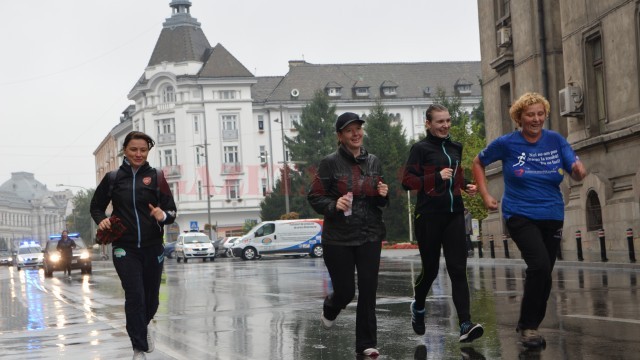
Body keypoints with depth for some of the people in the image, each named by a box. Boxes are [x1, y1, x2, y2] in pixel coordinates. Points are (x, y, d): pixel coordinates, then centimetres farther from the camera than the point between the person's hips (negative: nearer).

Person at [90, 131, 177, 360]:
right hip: (125, 248, -1)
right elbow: (96, 206, 14)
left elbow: (172, 211, 0)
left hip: (152, 248, 1)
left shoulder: (156, 177, 0)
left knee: (151, 298, 13)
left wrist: (163, 216, -23)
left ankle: (143, 327, 45)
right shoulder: (113, 178, 2)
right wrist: (101, 220, -8)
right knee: (135, 296, -11)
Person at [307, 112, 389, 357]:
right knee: (345, 291, 3)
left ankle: (366, 344, 6)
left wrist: (382, 195, -5)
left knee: (368, 291, -4)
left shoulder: (373, 162, 7)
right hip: (338, 238, -3)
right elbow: (314, 197, -4)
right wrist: (334, 206, -22)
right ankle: (330, 309, 39)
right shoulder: (330, 163, -6)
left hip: (370, 236, 3)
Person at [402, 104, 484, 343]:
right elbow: (407, 181, -10)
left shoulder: (455, 148, 13)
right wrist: (437, 177, -19)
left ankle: (465, 325, -16)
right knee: (430, 268, 7)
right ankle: (418, 306, 39)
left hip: (454, 215, 4)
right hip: (429, 215, -4)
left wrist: (466, 186, 9)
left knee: (458, 269, -8)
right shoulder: (421, 148, -5)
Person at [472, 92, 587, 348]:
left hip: (552, 217, 4)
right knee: (540, 265, -24)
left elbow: (577, 174, -9)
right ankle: (528, 325, -10)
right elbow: (478, 163, 8)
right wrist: (485, 195, -1)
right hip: (520, 216, -4)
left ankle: (529, 325, 33)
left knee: (543, 275, 11)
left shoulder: (556, 141, -2)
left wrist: (579, 170, -32)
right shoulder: (507, 143, -6)